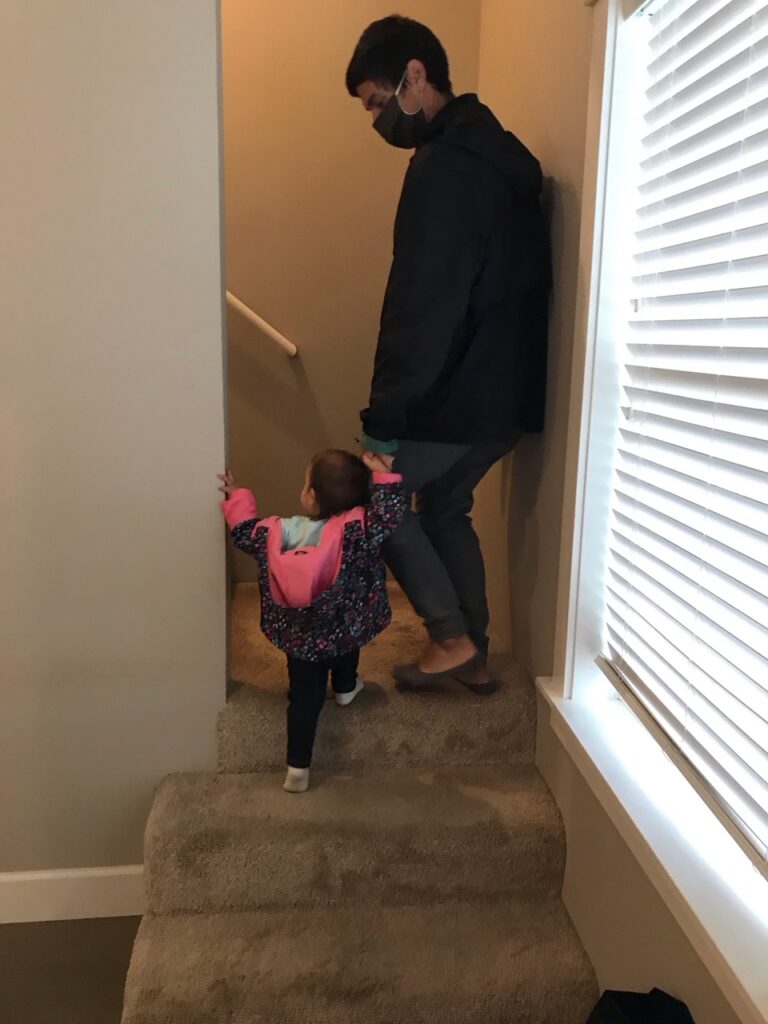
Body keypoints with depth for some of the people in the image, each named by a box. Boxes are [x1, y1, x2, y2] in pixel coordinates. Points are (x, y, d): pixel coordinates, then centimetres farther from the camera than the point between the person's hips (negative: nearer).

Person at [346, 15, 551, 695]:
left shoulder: (445, 167, -17)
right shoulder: (496, 155, 14)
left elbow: (425, 308, -23)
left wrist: (384, 421, -19)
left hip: (462, 395, -9)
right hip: (503, 391, 10)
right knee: (443, 508, 21)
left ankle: (452, 638, 12)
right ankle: (473, 655, 28)